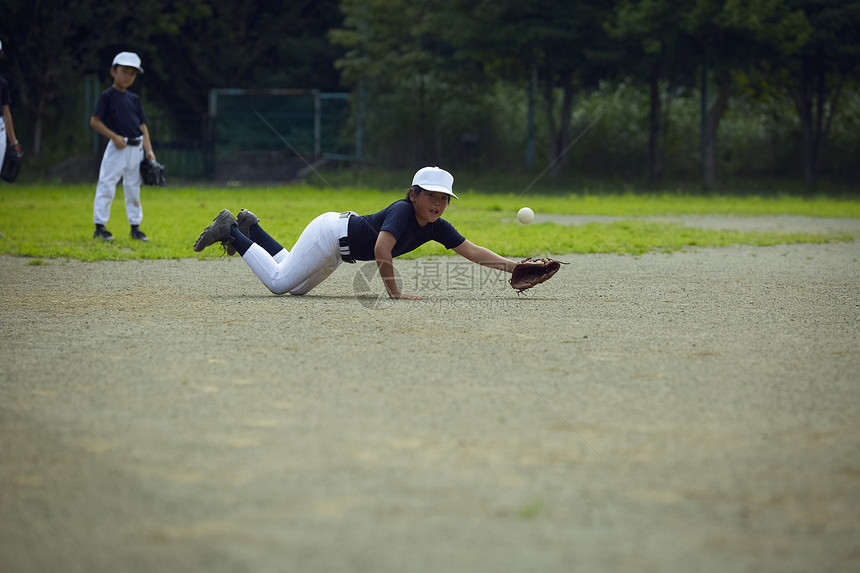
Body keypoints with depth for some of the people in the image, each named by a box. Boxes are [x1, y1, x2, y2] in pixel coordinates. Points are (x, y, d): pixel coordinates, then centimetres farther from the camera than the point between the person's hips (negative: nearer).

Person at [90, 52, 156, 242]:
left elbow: (142, 126, 13)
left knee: (134, 187, 10)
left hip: (136, 148, 6)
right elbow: (95, 121, -7)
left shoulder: (134, 98, 13)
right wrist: (114, 136, -17)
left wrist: (149, 150, 4)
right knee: (107, 186, -8)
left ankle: (135, 227, 17)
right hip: (117, 148, -6)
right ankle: (99, 227, -5)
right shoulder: (107, 96, -3)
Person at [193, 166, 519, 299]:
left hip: (339, 248, 9)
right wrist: (395, 293, -36)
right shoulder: (402, 211, -30)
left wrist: (512, 266, -16)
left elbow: (473, 251, -6)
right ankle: (230, 231, 7)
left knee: (296, 288, 20)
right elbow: (381, 251, -41)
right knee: (278, 283, -9)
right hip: (330, 232, -9)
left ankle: (250, 229, 31)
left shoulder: (435, 227, -6)